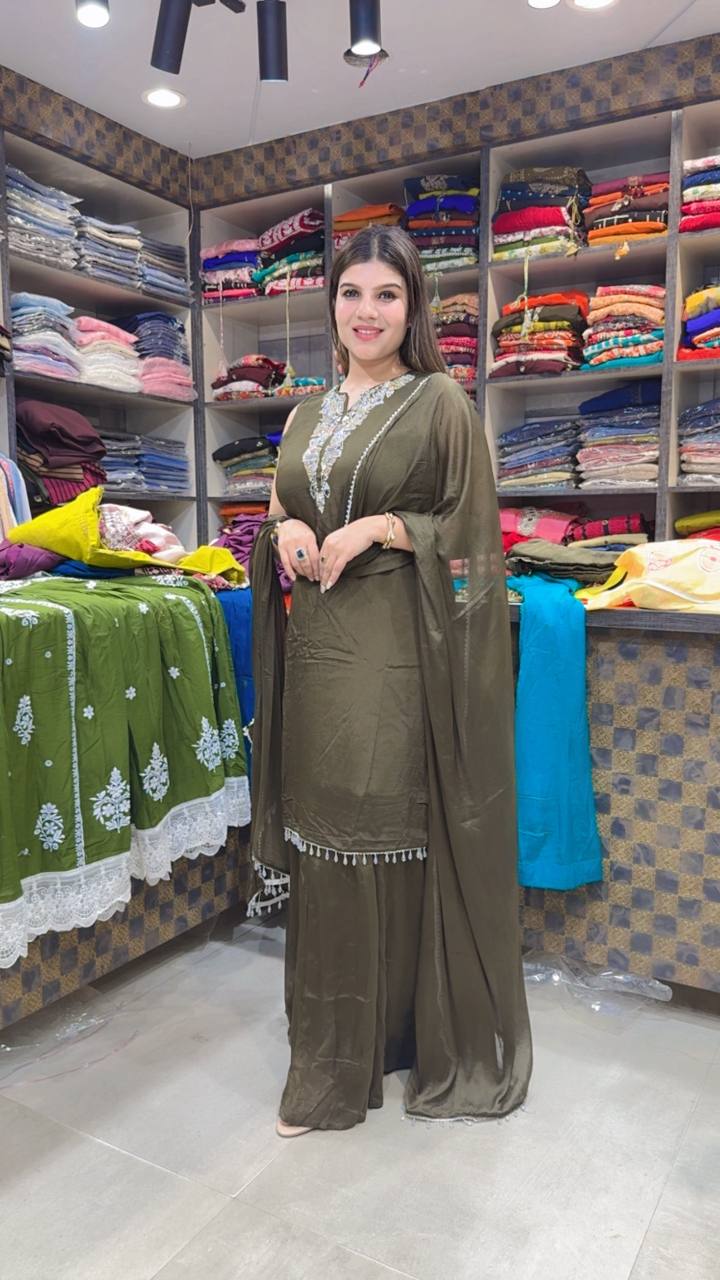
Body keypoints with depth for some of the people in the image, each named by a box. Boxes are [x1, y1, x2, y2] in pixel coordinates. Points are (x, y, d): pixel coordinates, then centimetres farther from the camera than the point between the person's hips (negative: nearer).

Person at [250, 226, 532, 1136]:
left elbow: (470, 532, -3)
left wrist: (382, 528, -16)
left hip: (403, 651, -5)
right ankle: (331, 1063, 27)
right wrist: (284, 530, 0)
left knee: (405, 842, -1)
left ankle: (439, 1039, 23)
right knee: (326, 846, 9)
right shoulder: (308, 416, 17)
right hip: (320, 649, 5)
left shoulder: (440, 403, 0)